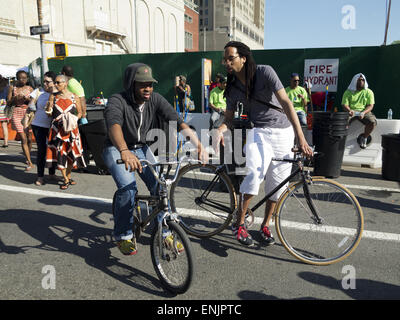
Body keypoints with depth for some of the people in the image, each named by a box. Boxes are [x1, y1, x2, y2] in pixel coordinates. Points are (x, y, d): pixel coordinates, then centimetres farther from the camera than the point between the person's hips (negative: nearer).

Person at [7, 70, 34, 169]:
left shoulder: (30, 88, 7)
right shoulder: (12, 88, 6)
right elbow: (8, 103, 6)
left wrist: (28, 99, -15)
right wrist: (15, 98, -12)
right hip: (17, 114, -1)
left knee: (29, 138, 5)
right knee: (23, 139, -10)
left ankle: (27, 157, 28)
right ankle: (30, 163, -10)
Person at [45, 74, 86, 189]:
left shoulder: (74, 97, 1)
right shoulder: (53, 96, 6)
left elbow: (80, 112, 7)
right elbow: (50, 114, 10)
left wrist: (74, 120, -11)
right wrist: (49, 110, -12)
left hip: (71, 129, -1)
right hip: (57, 129, 1)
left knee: (72, 153, 4)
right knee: (59, 153, -2)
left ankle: (68, 176, 28)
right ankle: (66, 180, 12)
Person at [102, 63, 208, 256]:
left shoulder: (155, 99, -12)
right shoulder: (117, 101, -25)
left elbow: (176, 120, -23)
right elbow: (113, 124, -45)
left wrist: (198, 144, -38)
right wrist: (125, 151, -65)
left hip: (141, 148, 4)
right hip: (116, 149, -4)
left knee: (160, 185, -12)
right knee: (128, 188, -26)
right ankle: (123, 236, -3)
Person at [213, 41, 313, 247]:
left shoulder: (264, 72, -12)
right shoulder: (232, 87, 1)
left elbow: (286, 103, -18)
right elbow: (229, 117, 8)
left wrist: (301, 138, -26)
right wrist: (220, 129, -18)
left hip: (284, 132, 0)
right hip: (259, 132, 1)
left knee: (277, 183, 3)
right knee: (255, 174, -25)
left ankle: (265, 226, 23)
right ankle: (239, 224, -10)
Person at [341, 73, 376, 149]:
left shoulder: (369, 92, 10)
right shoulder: (348, 92, 9)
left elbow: (370, 105, 1)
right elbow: (344, 104, 1)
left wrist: (363, 113, -20)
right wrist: (349, 110, -23)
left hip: (364, 112, 1)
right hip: (352, 112, 0)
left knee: (372, 122, -30)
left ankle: (364, 137, -4)